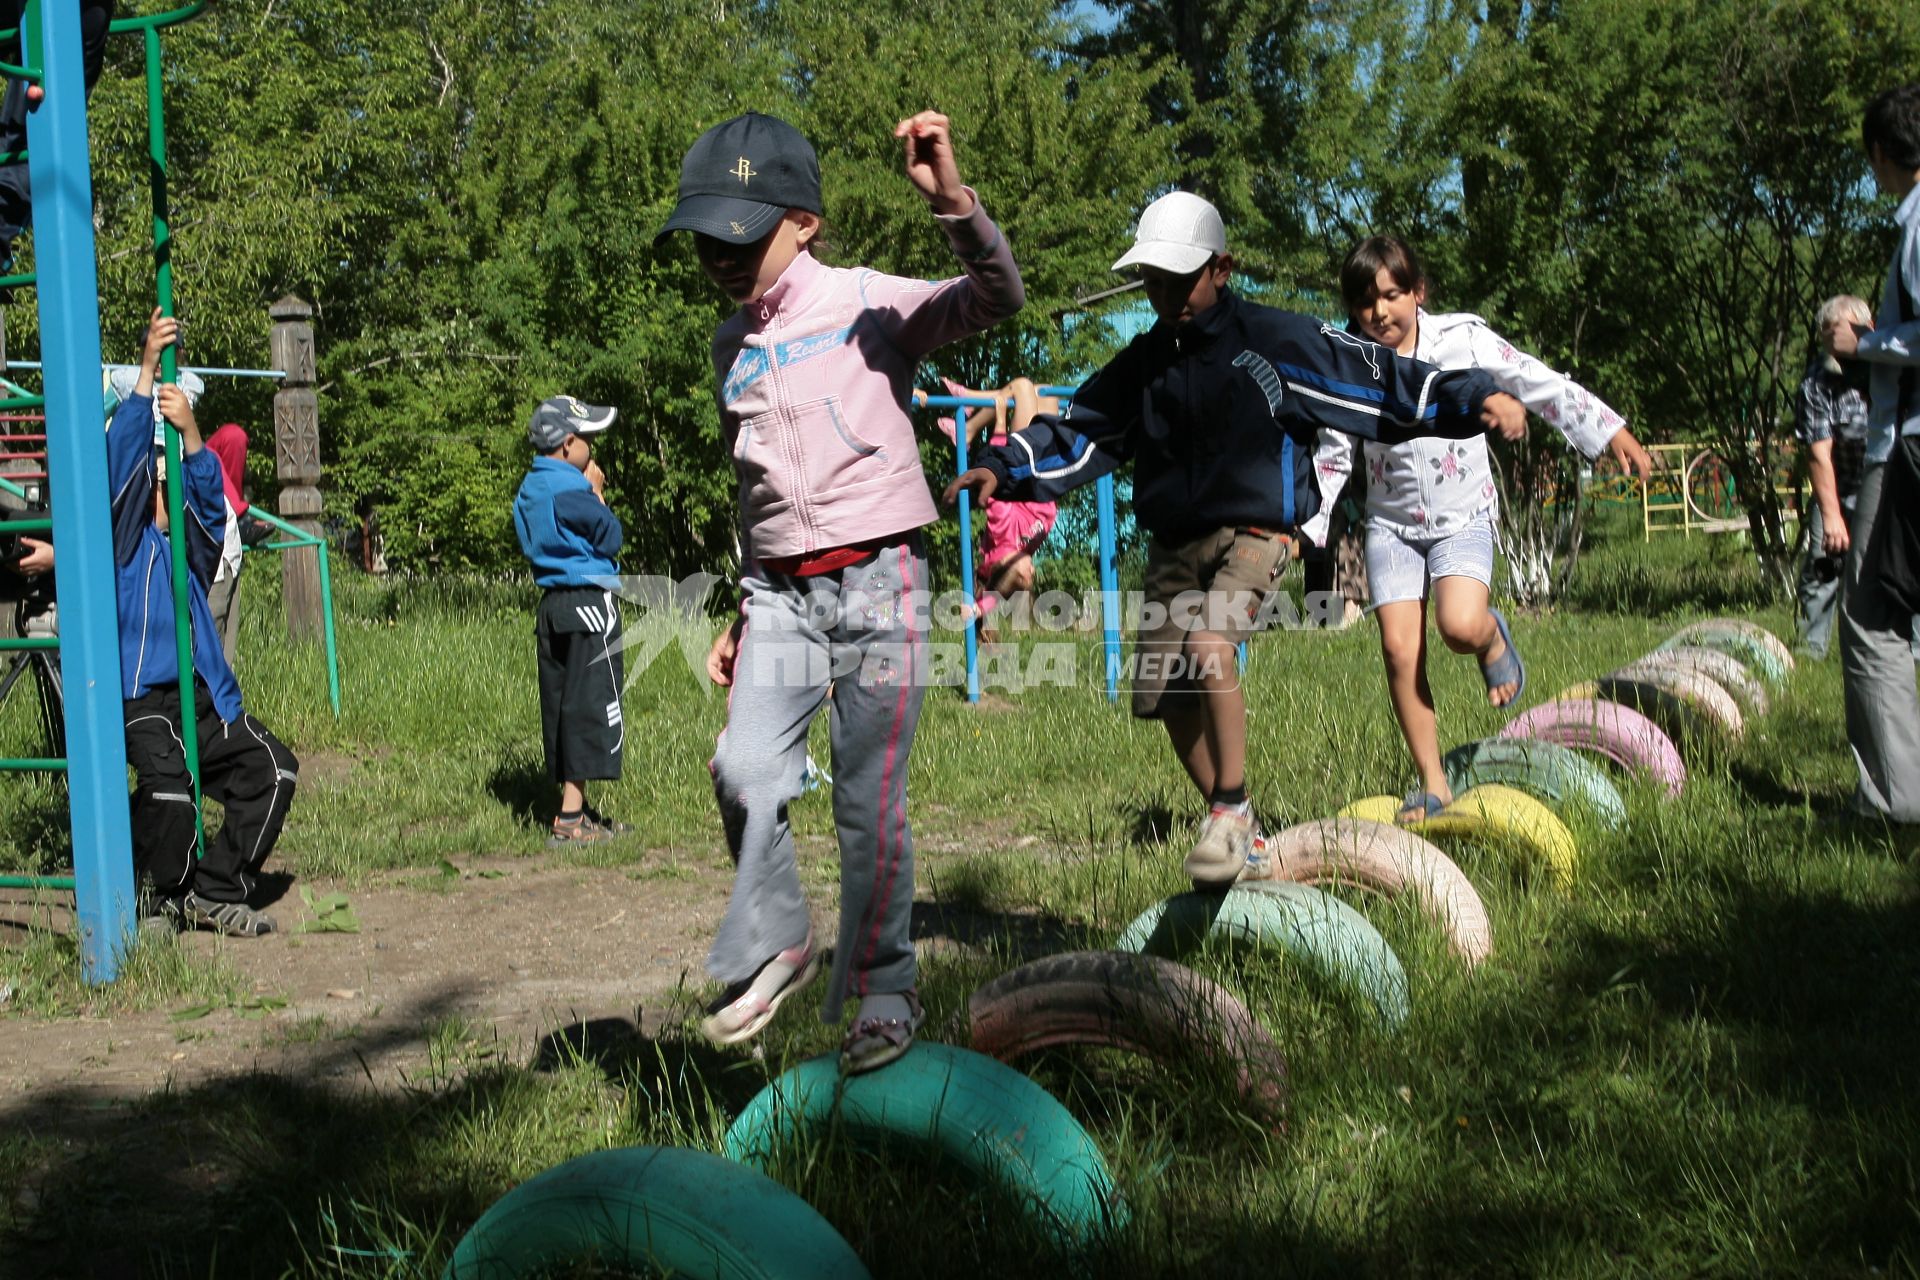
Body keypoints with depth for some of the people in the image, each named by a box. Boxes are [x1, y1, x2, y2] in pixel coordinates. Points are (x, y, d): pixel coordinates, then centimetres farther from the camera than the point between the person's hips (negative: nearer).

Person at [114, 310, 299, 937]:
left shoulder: (192, 544, 19)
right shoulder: (126, 538, 7)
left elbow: (211, 497, -1)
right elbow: (122, 455, -6)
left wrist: (189, 431, -18)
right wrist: (148, 368, -14)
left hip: (205, 694, 6)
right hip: (143, 694, -6)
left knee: (273, 768, -5)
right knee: (167, 780, -30)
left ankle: (215, 894, 3)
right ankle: (167, 895, -7)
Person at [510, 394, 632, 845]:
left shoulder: (529, 490, 13)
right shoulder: (569, 490, -16)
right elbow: (611, 538, -10)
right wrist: (597, 493, 1)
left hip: (553, 603, 9)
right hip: (587, 604, -9)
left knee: (562, 705, 12)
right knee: (591, 705, -6)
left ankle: (574, 807, 19)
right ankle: (570, 818, -8)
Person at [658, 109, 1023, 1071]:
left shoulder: (869, 304, -4)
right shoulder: (732, 345, 13)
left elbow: (998, 299, -20)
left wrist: (951, 200, -36)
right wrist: (743, 614, 20)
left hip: (876, 580, -5)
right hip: (780, 590, 5)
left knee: (870, 801, -2)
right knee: (744, 773, -13)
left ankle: (884, 994, 13)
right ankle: (774, 948, 8)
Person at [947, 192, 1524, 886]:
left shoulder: (1274, 340, -7)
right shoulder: (1142, 364, 10)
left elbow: (1373, 380, -8)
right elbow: (1077, 430, 13)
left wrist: (1472, 399, -16)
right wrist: (1004, 467, -1)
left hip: (1252, 534, -6)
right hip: (1172, 543, 6)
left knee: (1207, 644, -31)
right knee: (1166, 696, 3)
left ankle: (1230, 809, -14)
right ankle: (1237, 839, 21)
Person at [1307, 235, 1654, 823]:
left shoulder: (1462, 339, -8)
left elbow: (1541, 384, -2)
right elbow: (1331, 455, 2)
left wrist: (1613, 432, 0)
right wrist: (1302, 523, -7)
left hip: (1462, 516, -2)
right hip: (1392, 523, 2)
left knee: (1460, 626, -27)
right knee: (1399, 648, -8)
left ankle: (1493, 637, 14)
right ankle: (1432, 785, 6)